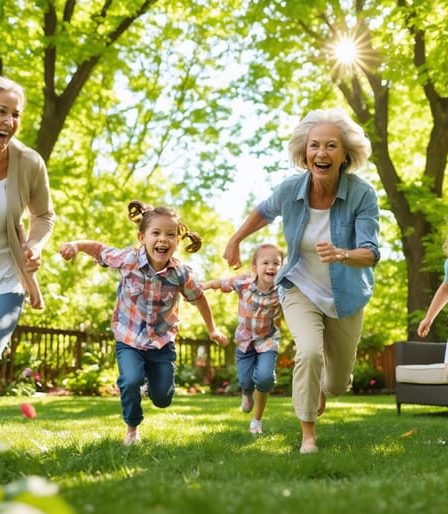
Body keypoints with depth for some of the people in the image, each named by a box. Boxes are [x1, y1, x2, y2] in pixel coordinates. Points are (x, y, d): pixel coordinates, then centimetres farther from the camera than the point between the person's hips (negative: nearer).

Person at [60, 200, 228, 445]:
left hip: (163, 342, 2)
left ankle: (154, 376, 41)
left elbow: (198, 298, 3)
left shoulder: (181, 273, -15)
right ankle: (132, 429, 3)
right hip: (129, 341, -1)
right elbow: (98, 248, -3)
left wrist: (212, 330, 14)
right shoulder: (128, 259, -19)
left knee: (162, 399, 3)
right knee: (131, 381, -25)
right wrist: (75, 244, -24)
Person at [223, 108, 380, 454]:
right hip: (301, 289, 0)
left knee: (339, 383, 14)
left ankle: (321, 389, 54)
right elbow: (264, 212, 5)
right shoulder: (290, 190, -18)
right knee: (309, 351, -27)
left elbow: (370, 253, -30)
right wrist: (235, 241, 11)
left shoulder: (362, 194, -25)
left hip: (345, 298, 0)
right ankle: (308, 434, -7)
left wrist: (341, 255, -50)